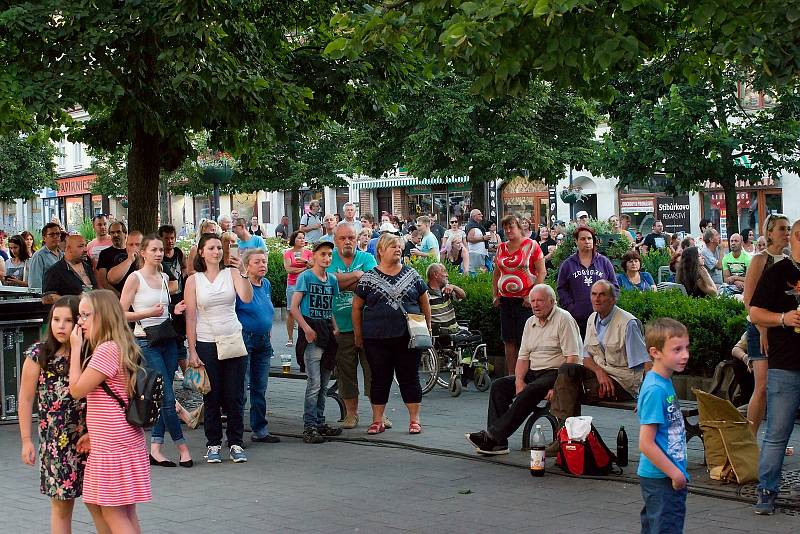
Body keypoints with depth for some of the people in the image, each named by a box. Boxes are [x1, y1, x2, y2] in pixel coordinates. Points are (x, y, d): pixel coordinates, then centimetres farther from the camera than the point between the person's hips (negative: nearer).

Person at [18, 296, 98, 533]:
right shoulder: (39, 354, -2)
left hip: (89, 438, 1)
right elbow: (26, 399, 1)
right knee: (61, 505, 7)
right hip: (56, 440, -1)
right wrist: (26, 439, -1)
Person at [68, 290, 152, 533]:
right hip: (124, 442, 10)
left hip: (112, 446, -10)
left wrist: (75, 349, -7)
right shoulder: (123, 348, 13)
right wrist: (94, 433, 18)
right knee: (126, 512, 13)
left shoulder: (107, 350, -17)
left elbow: (77, 389, -13)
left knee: (113, 512, -4)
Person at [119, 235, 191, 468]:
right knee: (167, 397, -8)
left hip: (167, 340, 6)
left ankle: (155, 450, 9)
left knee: (161, 397, 5)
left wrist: (174, 311, 4)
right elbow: (121, 314, -8)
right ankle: (182, 447, 2)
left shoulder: (165, 278, 12)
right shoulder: (135, 278, -6)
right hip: (146, 341, -6)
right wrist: (148, 313, -19)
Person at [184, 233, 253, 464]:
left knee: (234, 396, 2)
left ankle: (236, 443, 12)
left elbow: (247, 297, -13)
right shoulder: (193, 281, 2)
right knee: (211, 397, 5)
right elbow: (190, 316, 0)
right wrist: (192, 351, -5)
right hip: (206, 343, 0)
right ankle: (213, 444, 15)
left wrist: (240, 271, -19)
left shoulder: (231, 274, 3)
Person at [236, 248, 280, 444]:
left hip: (263, 342, 8)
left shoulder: (266, 284, 11)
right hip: (244, 341, -8)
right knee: (239, 388, -4)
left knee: (260, 388, 13)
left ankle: (260, 430, 22)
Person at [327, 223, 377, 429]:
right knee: (346, 373, 8)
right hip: (341, 327, 1)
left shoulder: (367, 258, 6)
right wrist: (356, 275, -9)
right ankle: (351, 413, 20)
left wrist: (343, 280, -10)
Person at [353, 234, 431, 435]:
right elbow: (357, 307, 6)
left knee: (410, 377, 5)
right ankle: (377, 421, 15)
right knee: (380, 379, 6)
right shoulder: (368, 278, 3)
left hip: (408, 337, 1)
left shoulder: (411, 275, 7)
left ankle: (414, 419, 13)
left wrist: (428, 327, 10)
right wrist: (358, 334, 5)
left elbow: (424, 303, 13)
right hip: (376, 339, -1)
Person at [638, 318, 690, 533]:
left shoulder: (666, 382, 8)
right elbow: (646, 444, -24)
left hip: (669, 476, 9)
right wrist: (675, 473, -18)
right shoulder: (655, 390, -21)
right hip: (662, 479, -9)